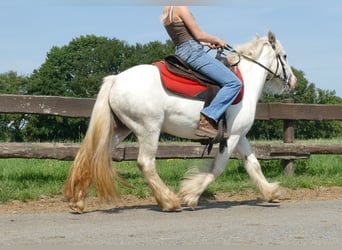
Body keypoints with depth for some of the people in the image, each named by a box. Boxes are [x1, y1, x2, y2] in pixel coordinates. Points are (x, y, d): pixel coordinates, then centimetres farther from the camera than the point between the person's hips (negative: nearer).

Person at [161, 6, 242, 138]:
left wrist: (207, 43, 19)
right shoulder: (181, 8, -12)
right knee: (233, 83, -14)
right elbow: (198, 34, -11)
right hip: (194, 52, -10)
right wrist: (218, 41, 5)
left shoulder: (167, 11, 16)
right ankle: (206, 120, -25)